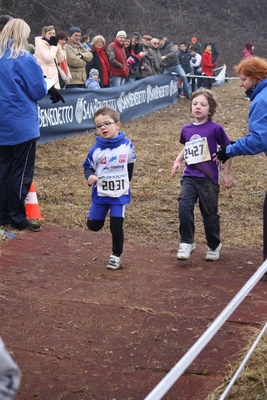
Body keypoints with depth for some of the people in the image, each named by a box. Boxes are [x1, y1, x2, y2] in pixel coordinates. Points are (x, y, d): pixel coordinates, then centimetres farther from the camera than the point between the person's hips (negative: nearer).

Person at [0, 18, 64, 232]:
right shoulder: (24, 59, -13)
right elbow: (38, 91, -10)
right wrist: (48, 86, 9)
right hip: (22, 123, -6)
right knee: (21, 173, 1)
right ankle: (18, 218, 7)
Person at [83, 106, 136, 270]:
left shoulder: (127, 145, -9)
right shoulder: (96, 149, -14)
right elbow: (88, 167, -5)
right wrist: (89, 177, -26)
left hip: (120, 195, 0)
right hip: (100, 194, 1)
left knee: (116, 227, -1)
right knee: (94, 226, 9)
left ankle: (116, 256, 20)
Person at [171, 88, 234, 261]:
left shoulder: (215, 128, -9)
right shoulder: (187, 129, 5)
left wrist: (227, 174, 0)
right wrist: (178, 160, 6)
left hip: (209, 178, -3)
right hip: (189, 177, 3)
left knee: (210, 213, 7)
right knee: (184, 206, -17)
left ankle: (214, 246, 28)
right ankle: (187, 243, -4)